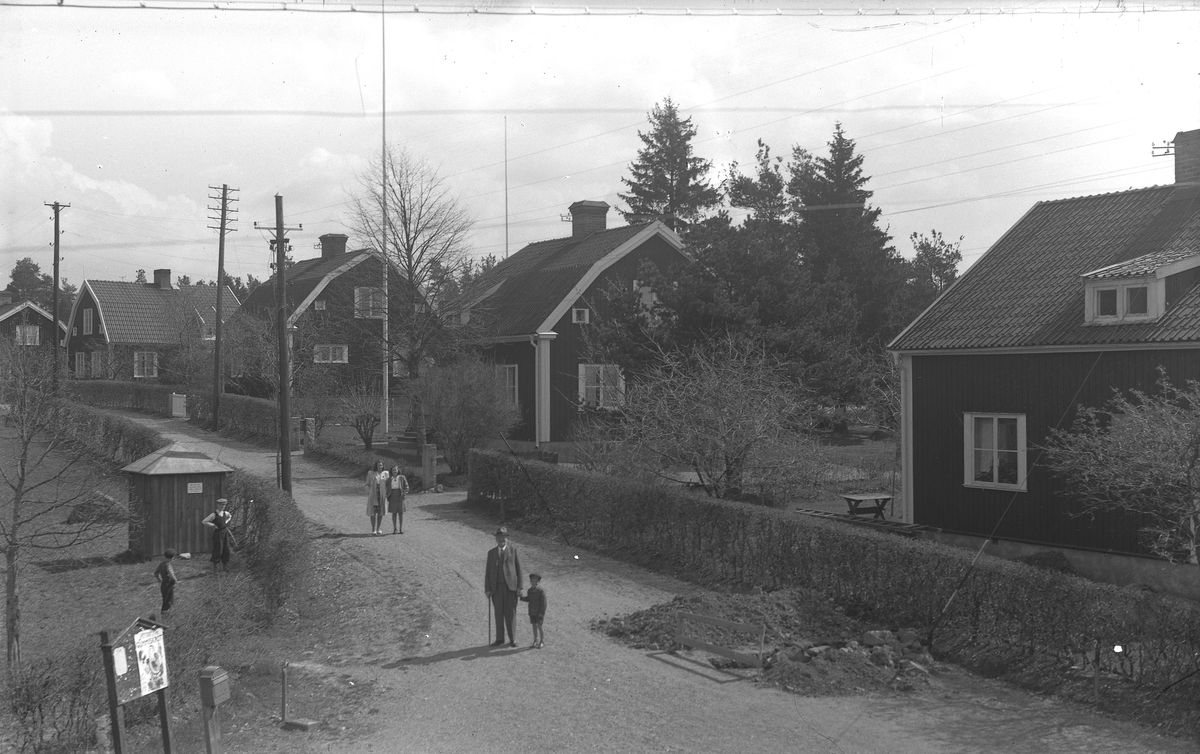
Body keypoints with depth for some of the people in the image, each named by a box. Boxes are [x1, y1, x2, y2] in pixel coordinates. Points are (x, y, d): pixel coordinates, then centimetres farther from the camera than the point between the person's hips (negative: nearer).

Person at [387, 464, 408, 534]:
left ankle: (401, 528, 4)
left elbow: (406, 486, 1)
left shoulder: (401, 478, 2)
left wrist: (404, 494, -11)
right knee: (394, 513, 2)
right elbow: (387, 488, 10)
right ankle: (395, 529, 6)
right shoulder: (389, 479, 7)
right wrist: (388, 496, -2)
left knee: (401, 512, -1)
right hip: (393, 496, 1)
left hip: (400, 497, -1)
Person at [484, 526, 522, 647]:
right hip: (496, 587, 2)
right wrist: (487, 589, 0)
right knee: (498, 613, 6)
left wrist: (519, 587, -5)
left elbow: (518, 569, 1)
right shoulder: (491, 553, 8)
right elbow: (488, 572, 8)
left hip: (510, 586, -2)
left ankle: (512, 639, 6)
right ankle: (500, 639, 14)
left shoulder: (513, 550, 1)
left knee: (510, 613, -2)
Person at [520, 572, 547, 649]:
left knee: (539, 626, -5)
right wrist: (520, 598, 8)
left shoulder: (541, 591, -15)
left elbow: (544, 603, -15)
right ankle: (536, 641, 22)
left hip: (539, 613, -6)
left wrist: (542, 613, -17)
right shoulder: (529, 590, 4)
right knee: (534, 626, 11)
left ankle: (542, 642, 6)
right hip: (532, 612, 6)